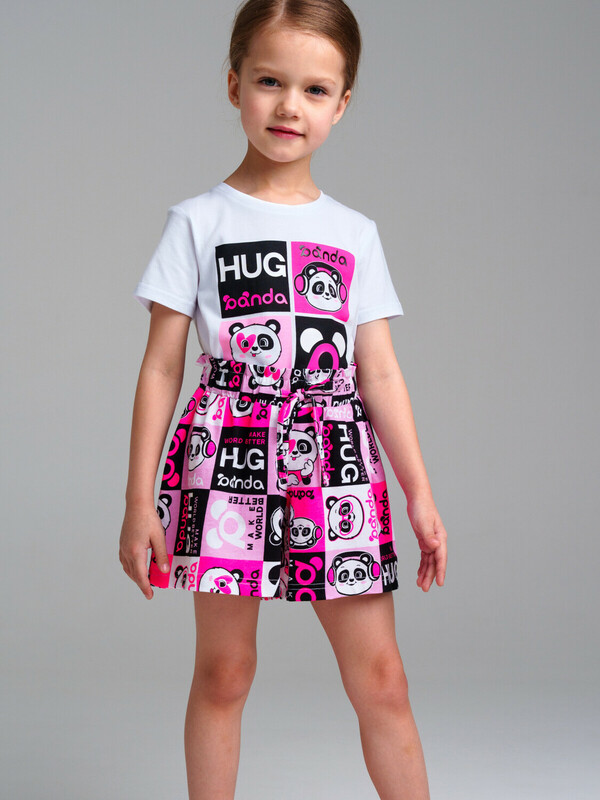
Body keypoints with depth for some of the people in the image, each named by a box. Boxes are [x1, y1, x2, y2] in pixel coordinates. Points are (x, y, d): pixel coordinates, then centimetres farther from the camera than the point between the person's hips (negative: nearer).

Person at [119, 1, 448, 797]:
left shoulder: (355, 233, 9)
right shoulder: (199, 221, 2)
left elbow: (380, 372, 10)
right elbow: (162, 366, 1)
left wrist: (420, 493, 5)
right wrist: (139, 502, -3)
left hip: (336, 463, 2)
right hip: (228, 458, -2)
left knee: (380, 677, 3)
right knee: (223, 671, 5)